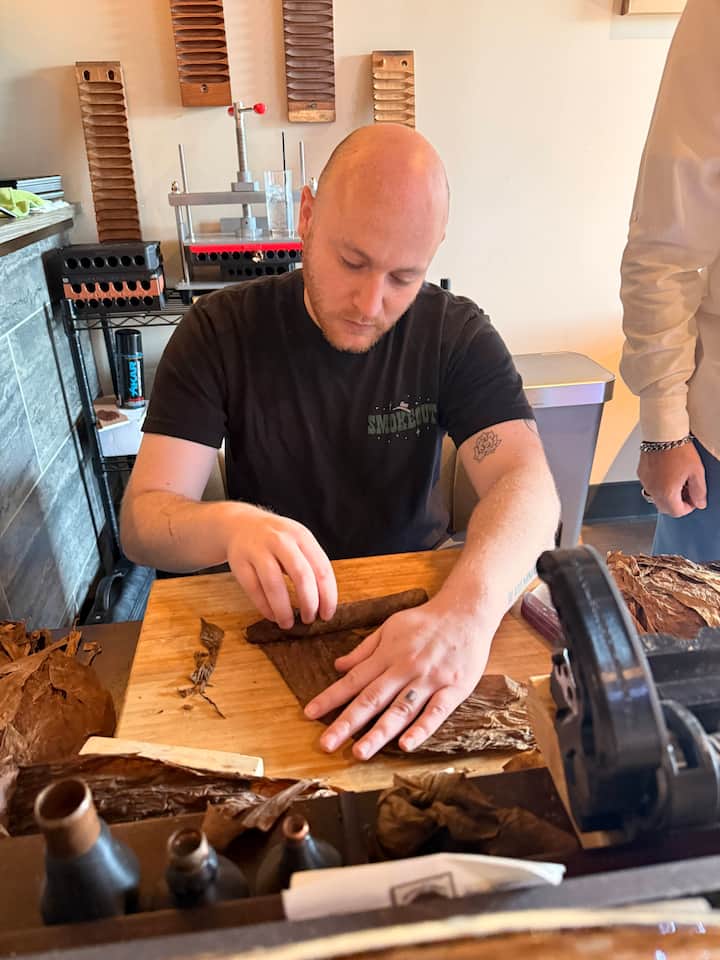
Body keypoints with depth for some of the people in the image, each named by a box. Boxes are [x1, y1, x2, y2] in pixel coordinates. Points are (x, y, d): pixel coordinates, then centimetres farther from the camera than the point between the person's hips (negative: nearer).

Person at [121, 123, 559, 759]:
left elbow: (527, 483, -23)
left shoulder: (457, 333, -8)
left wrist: (469, 609, -45)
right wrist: (231, 527, -40)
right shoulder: (221, 330, -10)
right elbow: (142, 519, -16)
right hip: (271, 613, -1)